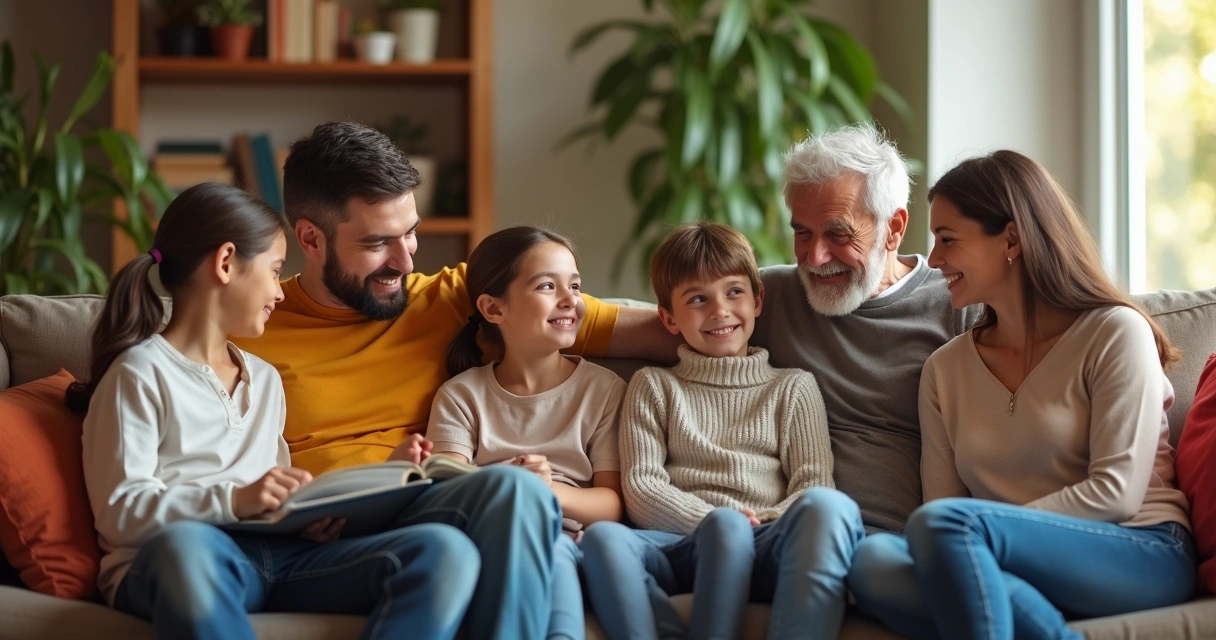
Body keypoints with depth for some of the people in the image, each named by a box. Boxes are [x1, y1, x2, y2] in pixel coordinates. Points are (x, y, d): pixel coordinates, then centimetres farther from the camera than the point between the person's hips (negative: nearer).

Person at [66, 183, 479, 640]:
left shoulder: (265, 380, 29)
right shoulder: (140, 374, 4)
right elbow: (120, 514, -6)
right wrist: (235, 500, -18)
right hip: (169, 564, -6)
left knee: (447, 551, -21)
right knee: (186, 544, -46)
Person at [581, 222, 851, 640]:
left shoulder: (793, 387, 24)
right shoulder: (653, 386, 24)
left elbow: (813, 482, 12)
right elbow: (640, 488, 10)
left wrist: (768, 523, -11)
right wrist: (712, 521, -9)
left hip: (762, 551, 0)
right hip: (680, 547, 0)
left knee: (828, 507, -36)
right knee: (603, 537, -35)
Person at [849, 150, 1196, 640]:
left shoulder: (1115, 333, 2)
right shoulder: (946, 369, 17)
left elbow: (1116, 493, -7)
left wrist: (979, 533, -13)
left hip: (1143, 556, -5)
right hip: (1018, 571, 5)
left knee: (946, 524, -32)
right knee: (872, 561, -28)